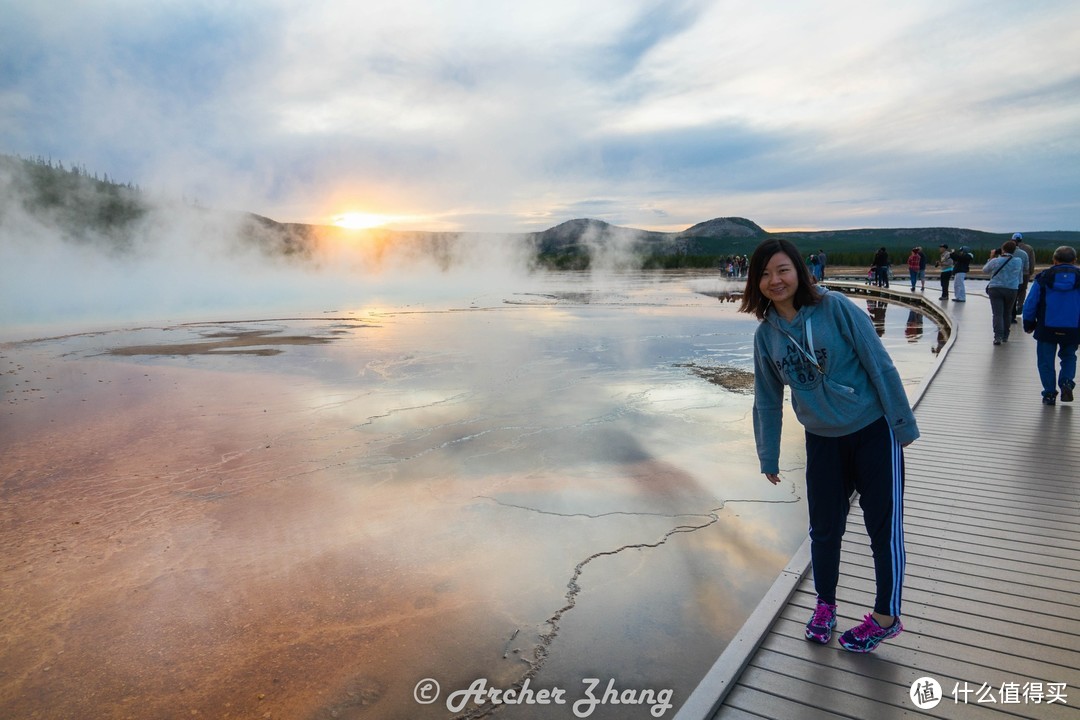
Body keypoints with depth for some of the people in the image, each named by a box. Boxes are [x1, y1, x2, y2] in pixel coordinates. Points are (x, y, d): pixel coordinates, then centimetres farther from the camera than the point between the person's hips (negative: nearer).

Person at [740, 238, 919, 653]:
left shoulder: (835, 308, -16)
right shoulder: (766, 334, -2)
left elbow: (879, 365, -12)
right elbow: (767, 400, 6)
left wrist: (903, 423, -10)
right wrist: (768, 458, 11)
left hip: (874, 431, -3)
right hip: (822, 440, 4)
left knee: (884, 526, 7)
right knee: (824, 528, 11)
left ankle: (886, 617, 25)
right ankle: (825, 606, 33)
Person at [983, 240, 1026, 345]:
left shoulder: (995, 261, -7)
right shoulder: (1019, 261, 1)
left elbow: (985, 270, 9)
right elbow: (1020, 274, 18)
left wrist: (991, 257, 15)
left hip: (995, 289, -3)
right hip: (1011, 290, 3)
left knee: (997, 314, -5)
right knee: (1007, 313, 16)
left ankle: (998, 336, -16)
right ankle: (1005, 336, 23)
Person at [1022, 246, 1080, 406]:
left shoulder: (1043, 277, -3)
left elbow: (1030, 304, -1)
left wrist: (1028, 324, 11)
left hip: (1047, 328, -1)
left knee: (1046, 361, 10)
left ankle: (1049, 394, 8)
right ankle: (1067, 382, 1)